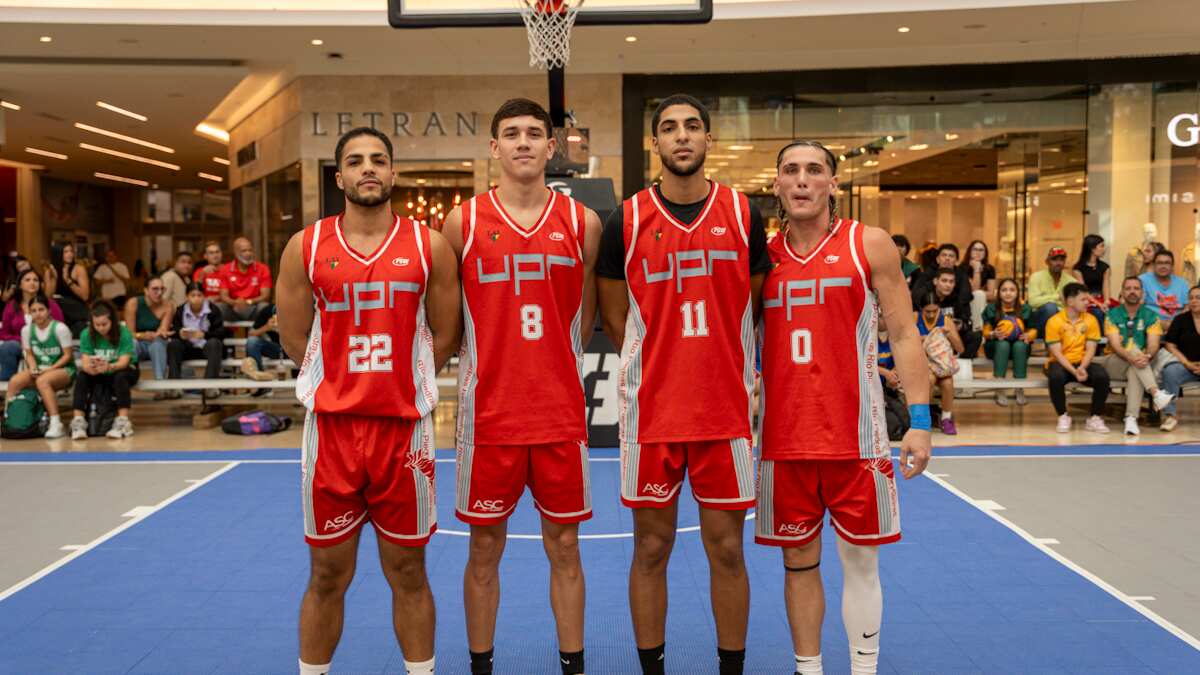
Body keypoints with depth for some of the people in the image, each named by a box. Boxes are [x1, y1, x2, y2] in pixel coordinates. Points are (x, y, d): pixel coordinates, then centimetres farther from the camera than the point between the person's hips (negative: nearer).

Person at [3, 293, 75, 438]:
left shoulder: (60, 328, -12)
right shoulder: (26, 329, 4)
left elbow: (68, 355, -9)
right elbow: (29, 354, 10)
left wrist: (50, 369, -19)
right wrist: (33, 368, -10)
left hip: (63, 369, -5)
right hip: (39, 369, 5)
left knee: (42, 381, -36)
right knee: (14, 382, -23)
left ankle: (56, 423, -35)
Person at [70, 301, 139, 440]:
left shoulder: (123, 333, -19)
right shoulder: (87, 334, -12)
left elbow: (124, 361, -27)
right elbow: (85, 362, -19)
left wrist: (109, 367, -51)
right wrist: (90, 368, -45)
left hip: (121, 370, -2)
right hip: (98, 375, 3)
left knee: (120, 377, -35)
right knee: (81, 376, -27)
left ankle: (123, 421, -39)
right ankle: (78, 421, -30)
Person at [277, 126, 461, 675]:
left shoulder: (429, 247, 1)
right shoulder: (305, 248, 2)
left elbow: (444, 336, 6)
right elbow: (294, 339, 8)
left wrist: (397, 380, 4)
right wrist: (347, 382, 7)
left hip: (405, 428, 0)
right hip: (331, 428, 1)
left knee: (408, 573, 11)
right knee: (327, 576, 11)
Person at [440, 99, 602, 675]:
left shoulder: (582, 222, 2)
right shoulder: (463, 222, 0)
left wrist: (553, 365, 8)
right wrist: (491, 362, 6)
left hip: (561, 413, 1)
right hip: (488, 412, -1)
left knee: (564, 546, 10)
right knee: (485, 548, 9)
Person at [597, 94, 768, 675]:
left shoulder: (744, 214, 3)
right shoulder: (626, 221, 0)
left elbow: (753, 310, 11)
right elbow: (615, 321, 6)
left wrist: (714, 363, 8)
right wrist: (660, 365, 4)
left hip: (725, 409, 1)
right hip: (651, 410, 0)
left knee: (727, 549, 8)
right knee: (651, 549, 8)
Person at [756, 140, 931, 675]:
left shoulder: (870, 246, 1)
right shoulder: (763, 255, 8)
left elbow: (903, 335, -1)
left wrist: (920, 420, -8)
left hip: (855, 432, -2)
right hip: (783, 434, 3)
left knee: (860, 559, 5)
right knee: (799, 560, 11)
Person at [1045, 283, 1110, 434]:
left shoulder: (1090, 320, 2)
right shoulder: (1054, 321, -7)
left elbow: (1090, 349, -3)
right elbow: (1056, 353, -13)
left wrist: (1082, 368, -22)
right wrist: (1073, 371, -26)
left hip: (1083, 363, 3)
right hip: (1061, 363, -3)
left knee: (1102, 375, -28)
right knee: (1056, 376, -37)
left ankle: (1095, 418, -9)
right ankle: (1063, 416, -12)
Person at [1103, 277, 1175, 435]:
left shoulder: (1150, 316, 4)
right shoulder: (1112, 315, 0)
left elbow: (1153, 344, -10)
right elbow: (1115, 345, -13)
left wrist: (1146, 357, -34)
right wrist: (1132, 357, -34)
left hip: (1141, 364, 1)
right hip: (1115, 363, -1)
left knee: (1135, 371, -36)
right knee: (1134, 347, -32)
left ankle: (1131, 418, -45)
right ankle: (1156, 393, -47)